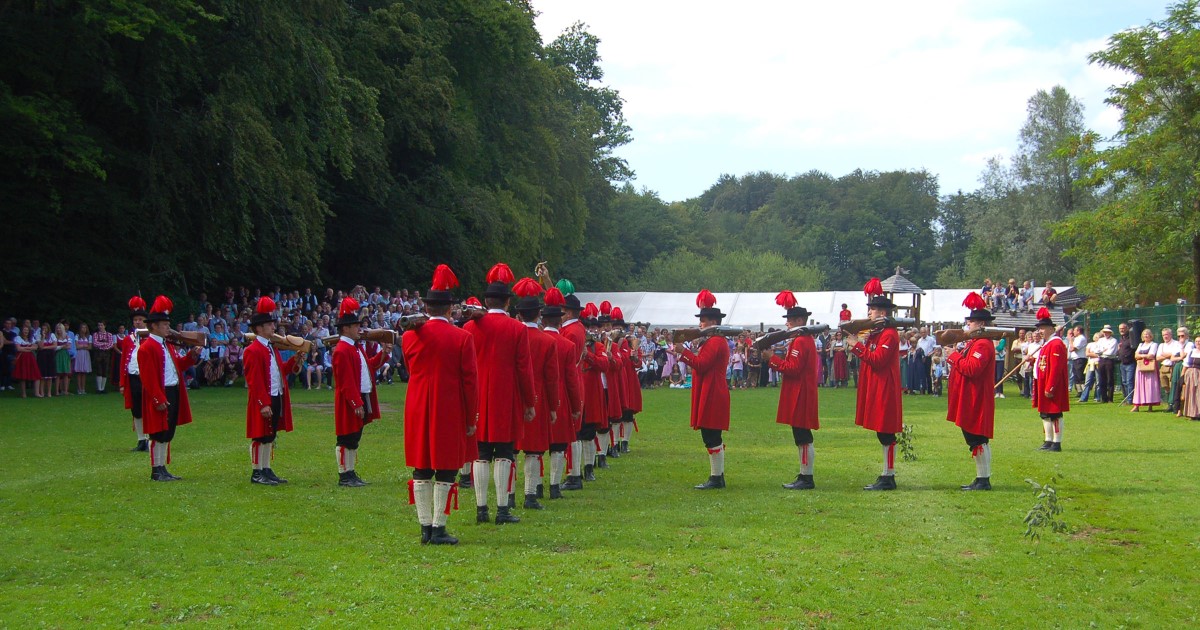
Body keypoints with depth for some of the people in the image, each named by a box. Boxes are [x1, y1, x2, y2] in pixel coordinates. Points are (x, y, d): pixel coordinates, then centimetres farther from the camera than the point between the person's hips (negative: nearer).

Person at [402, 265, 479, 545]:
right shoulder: (462, 338, -8)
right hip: (451, 413, -3)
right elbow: (470, 381, -8)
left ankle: (425, 527, 12)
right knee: (445, 471, 2)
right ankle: (438, 528, 2)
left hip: (418, 411, 3)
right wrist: (471, 419, -1)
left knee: (421, 471, 10)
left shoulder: (410, 336, 0)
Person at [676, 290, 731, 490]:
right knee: (713, 437, 13)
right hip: (714, 395, 11)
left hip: (712, 396, -11)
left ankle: (715, 478, -5)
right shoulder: (716, 341, 19)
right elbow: (703, 364, 18)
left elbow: (701, 365, -20)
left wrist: (683, 351, -14)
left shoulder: (715, 342, -14)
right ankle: (718, 476, 18)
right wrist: (685, 352, 11)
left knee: (711, 437, -8)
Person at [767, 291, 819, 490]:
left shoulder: (800, 342, -16)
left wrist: (773, 359, -14)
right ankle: (805, 476, 17)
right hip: (801, 396, 11)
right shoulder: (806, 339, 17)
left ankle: (807, 478, -6)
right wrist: (777, 360, 11)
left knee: (803, 438, -7)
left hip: (800, 397, -11)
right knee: (802, 438, 13)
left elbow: (794, 369, -21)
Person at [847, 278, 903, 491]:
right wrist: (857, 344, 5)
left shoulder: (889, 334, -13)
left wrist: (857, 346, -17)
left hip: (885, 391, -10)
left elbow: (877, 360, -21)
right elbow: (869, 357, 18)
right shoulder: (876, 333, 17)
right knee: (883, 434, 12)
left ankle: (889, 477, -3)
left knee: (886, 433, -6)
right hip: (875, 389, 10)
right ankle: (887, 475, 17)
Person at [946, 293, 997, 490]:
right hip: (970, 400, 11)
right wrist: (958, 355, 4)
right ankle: (982, 479, 18)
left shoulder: (983, 344, -16)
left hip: (977, 401, -11)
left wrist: (955, 357, -15)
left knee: (978, 440, -7)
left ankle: (984, 480, -3)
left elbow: (972, 369, -26)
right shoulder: (974, 342, 18)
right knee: (976, 440, 13)